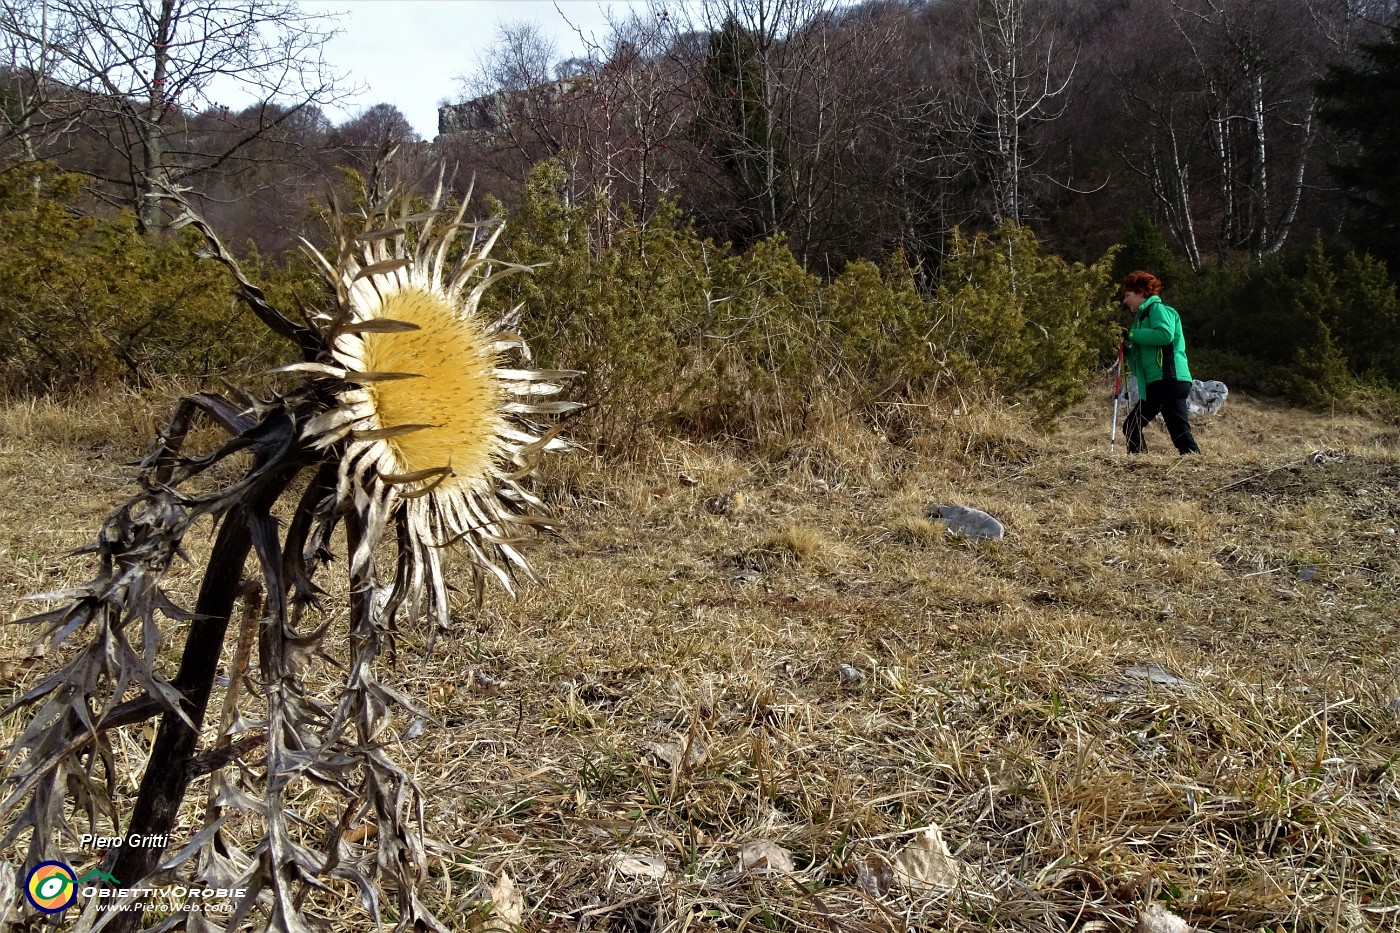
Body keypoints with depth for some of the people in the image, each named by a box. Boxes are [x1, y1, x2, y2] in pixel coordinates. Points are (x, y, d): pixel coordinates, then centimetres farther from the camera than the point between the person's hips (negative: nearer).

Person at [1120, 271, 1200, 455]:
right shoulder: (1143, 315, 26)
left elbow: (1165, 334, -22)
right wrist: (1127, 346, 8)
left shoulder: (1158, 308, 0)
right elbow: (1139, 360, 26)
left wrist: (1133, 334, -12)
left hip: (1170, 380, -10)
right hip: (1155, 385, 10)